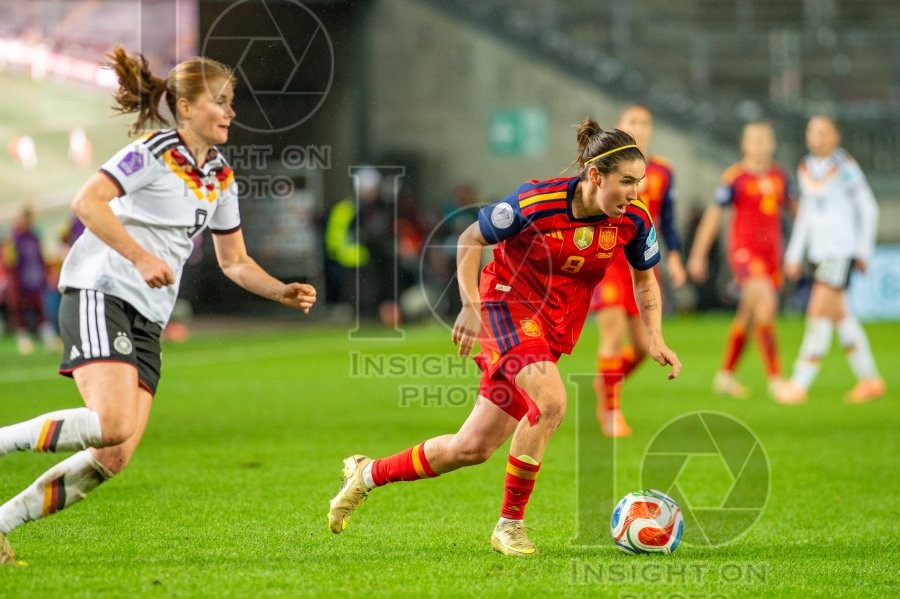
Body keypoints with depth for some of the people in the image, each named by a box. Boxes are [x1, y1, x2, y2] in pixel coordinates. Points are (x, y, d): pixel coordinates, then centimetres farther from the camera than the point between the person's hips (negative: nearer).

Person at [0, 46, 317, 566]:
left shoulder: (221, 178, 15)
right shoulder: (154, 153, -8)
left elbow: (234, 261, 24)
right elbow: (87, 201, -20)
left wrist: (283, 292, 9)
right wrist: (142, 257, -26)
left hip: (147, 319, 8)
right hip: (100, 293, -8)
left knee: (115, 457, -5)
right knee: (111, 424, -27)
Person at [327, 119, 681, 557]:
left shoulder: (634, 221, -11)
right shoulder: (535, 202, -23)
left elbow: (645, 278, 8)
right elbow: (470, 240, -9)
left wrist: (654, 338, -4)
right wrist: (471, 306, -18)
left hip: (556, 329, 5)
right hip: (509, 303, -5)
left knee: (472, 447, 4)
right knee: (550, 401, -31)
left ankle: (367, 474, 26)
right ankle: (510, 524, -15)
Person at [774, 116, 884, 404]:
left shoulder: (844, 167, -10)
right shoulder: (806, 168, 11)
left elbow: (868, 209, -4)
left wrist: (863, 251, -5)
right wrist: (794, 254, 17)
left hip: (841, 248, -8)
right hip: (817, 250, 8)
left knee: (820, 313, -12)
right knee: (840, 316, 11)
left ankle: (800, 383, -14)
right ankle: (869, 379, 21)